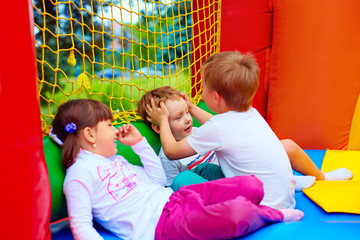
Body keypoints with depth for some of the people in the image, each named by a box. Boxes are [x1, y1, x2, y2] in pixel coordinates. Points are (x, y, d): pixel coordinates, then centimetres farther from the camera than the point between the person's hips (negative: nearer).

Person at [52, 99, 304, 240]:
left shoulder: (114, 160, 24)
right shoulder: (79, 175, -3)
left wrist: (139, 142, 22)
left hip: (173, 198, 9)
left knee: (252, 185, -8)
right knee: (236, 212, -29)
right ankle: (275, 215, 2)